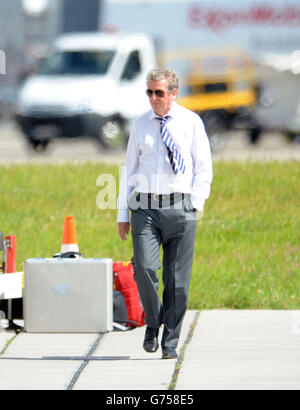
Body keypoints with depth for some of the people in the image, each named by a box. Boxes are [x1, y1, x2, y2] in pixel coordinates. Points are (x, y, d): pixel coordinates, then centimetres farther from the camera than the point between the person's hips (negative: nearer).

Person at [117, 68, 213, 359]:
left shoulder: (191, 123, 5)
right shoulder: (140, 125, 11)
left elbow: (204, 168, 6)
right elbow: (129, 170, 14)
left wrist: (195, 204, -7)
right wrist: (123, 214, 9)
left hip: (180, 207, -1)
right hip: (145, 209, 1)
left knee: (177, 279, -1)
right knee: (144, 269, -16)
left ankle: (170, 343, 8)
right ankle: (153, 322, 9)